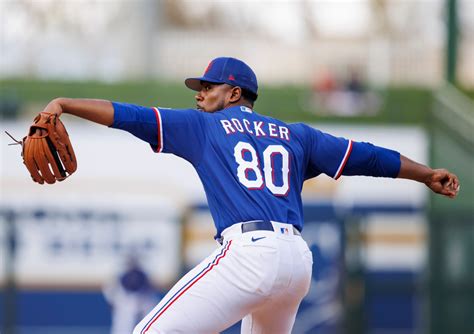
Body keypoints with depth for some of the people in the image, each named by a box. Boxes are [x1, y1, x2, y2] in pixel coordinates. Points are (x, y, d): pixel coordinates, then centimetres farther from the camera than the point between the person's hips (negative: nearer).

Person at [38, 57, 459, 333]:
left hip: (248, 252, -6)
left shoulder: (204, 126, 14)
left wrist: (66, 104, 7)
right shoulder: (294, 135, 25)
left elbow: (132, 116, 7)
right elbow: (365, 156, 25)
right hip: (299, 261, 6)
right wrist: (427, 174, 33)